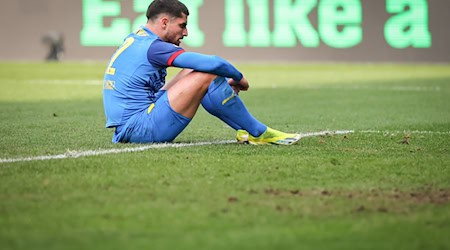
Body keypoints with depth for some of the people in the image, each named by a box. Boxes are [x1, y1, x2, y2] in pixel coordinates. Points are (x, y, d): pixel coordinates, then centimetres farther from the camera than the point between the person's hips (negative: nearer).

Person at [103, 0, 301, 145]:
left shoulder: (136, 40, 16)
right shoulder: (153, 47, -15)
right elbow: (213, 64, -21)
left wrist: (227, 81, 18)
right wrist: (238, 78, 0)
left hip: (125, 131, 11)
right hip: (139, 130, -11)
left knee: (194, 74, 16)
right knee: (207, 77, -15)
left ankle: (245, 131, 12)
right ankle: (259, 133, -3)